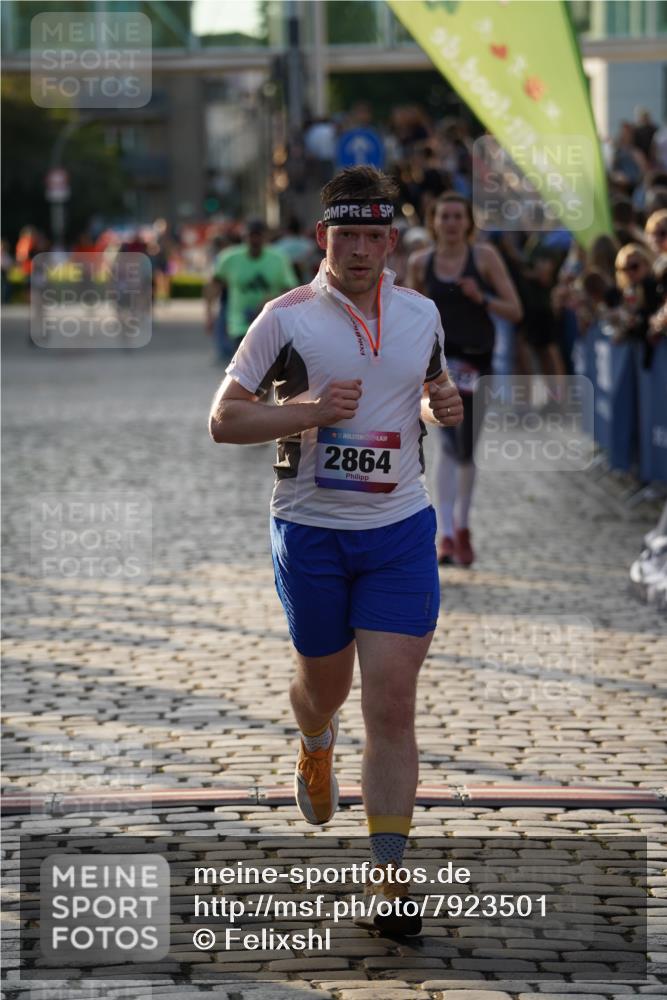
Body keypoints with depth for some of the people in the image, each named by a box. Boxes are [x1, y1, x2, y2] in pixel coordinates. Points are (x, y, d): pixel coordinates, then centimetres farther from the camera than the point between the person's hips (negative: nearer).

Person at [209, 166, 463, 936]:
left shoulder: (422, 315, 5)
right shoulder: (287, 318, -7)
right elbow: (223, 418, -6)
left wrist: (443, 407, -1)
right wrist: (308, 410, -21)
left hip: (401, 529, 1)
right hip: (311, 531, -1)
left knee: (391, 703, -8)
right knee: (325, 684, 15)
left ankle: (388, 879, -6)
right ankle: (315, 753, 54)